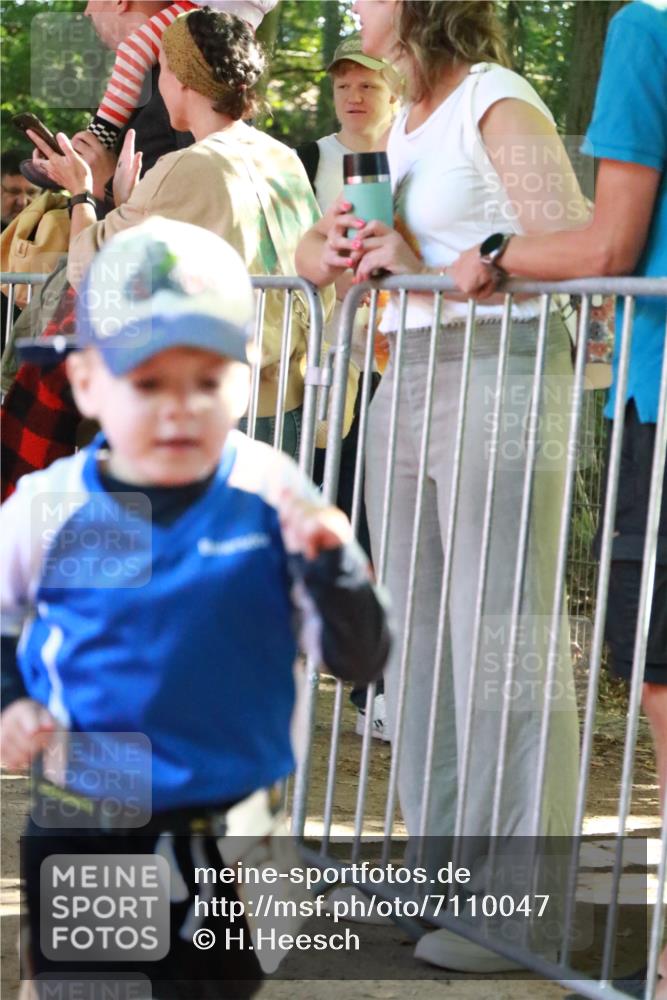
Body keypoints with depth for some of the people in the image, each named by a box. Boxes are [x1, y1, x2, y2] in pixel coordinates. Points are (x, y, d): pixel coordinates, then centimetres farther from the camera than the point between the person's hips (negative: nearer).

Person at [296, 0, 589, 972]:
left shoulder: (500, 106, -8)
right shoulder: (405, 123, 18)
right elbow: (313, 252, 22)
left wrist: (429, 268, -18)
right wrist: (336, 245, -1)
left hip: (501, 372, -9)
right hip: (410, 375, 9)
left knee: (502, 638, -6)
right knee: (419, 634, 12)